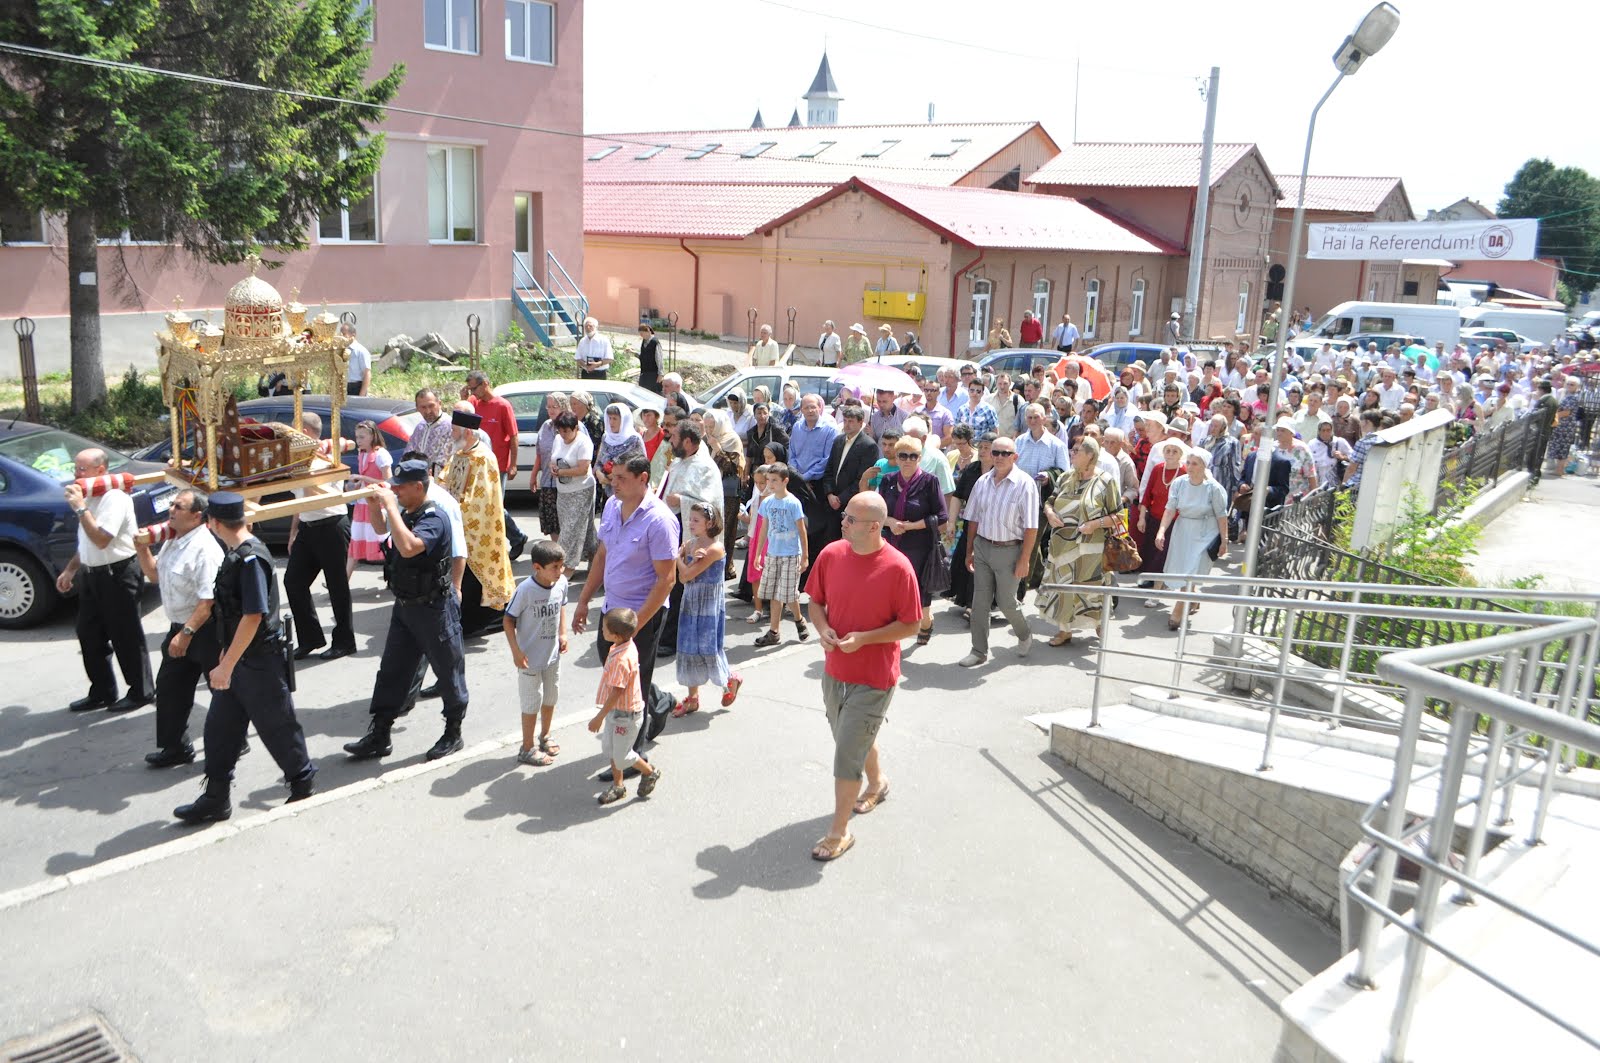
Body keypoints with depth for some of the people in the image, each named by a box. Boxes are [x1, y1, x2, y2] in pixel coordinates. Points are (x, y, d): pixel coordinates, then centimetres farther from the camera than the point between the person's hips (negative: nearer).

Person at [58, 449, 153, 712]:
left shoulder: (114, 497, -18)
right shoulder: (89, 497, 13)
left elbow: (101, 539, -25)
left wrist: (80, 508, -23)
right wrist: (70, 569, 18)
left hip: (118, 575, -10)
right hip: (93, 575, 10)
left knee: (126, 638, 0)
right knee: (89, 636, 14)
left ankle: (142, 692, 13)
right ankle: (102, 692, 26)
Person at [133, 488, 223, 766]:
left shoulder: (204, 549, -23)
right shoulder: (172, 541, 7)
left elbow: (209, 601, -27)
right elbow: (155, 575, 21)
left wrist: (186, 633, -26)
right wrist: (142, 550, 5)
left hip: (207, 630, -10)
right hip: (180, 627, 10)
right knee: (169, 687, 14)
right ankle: (175, 747, 26)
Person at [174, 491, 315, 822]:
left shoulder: (251, 558, -21)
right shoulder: (234, 554, 8)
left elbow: (253, 616, -25)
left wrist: (227, 665, -24)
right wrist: (226, 658, 22)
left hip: (259, 661, -9)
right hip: (237, 659, 9)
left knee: (276, 726, 5)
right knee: (219, 727, 11)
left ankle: (303, 784, 23)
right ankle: (215, 798, 19)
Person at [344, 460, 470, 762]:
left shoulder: (434, 519, -22)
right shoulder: (406, 514, 4)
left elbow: (408, 547, -41)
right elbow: (382, 529, 25)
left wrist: (390, 505, -34)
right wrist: (376, 503, 5)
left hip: (434, 609, -9)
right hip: (405, 606, 9)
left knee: (447, 671, 7)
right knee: (391, 670, 11)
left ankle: (453, 732, 22)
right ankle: (378, 736, 19)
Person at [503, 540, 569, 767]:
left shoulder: (561, 583, -9)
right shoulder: (526, 590, -26)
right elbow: (508, 620, -17)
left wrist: (562, 634, 5)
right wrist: (516, 652, -19)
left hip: (553, 654, 6)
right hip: (530, 657, -6)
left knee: (551, 698, 21)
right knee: (532, 702, 7)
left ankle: (544, 737, 44)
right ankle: (527, 749, 24)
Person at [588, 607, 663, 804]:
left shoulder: (621, 659, -33)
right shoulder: (628, 645, -4)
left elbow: (616, 693, -29)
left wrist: (599, 717, -22)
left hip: (626, 714, -9)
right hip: (617, 709, 9)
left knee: (621, 756, 6)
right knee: (610, 747, 18)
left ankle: (650, 772, 29)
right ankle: (617, 786, 32)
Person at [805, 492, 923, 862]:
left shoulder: (897, 568, -19)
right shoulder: (831, 554, -5)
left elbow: (911, 625, -13)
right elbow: (816, 600, 8)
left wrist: (864, 638, -22)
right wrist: (823, 629, -12)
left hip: (873, 678, -6)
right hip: (835, 670, 6)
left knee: (847, 754, -4)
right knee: (856, 739, 24)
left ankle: (839, 832, 11)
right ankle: (877, 783, 53)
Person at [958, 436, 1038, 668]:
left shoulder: (1025, 484, -13)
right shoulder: (982, 482, 3)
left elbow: (1031, 527, -12)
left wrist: (1024, 560, -13)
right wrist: (969, 551, 11)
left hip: (1009, 550, -4)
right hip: (982, 546, 4)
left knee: (1005, 601, 7)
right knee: (980, 602, 6)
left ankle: (1025, 636, 36)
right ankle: (979, 651, 16)